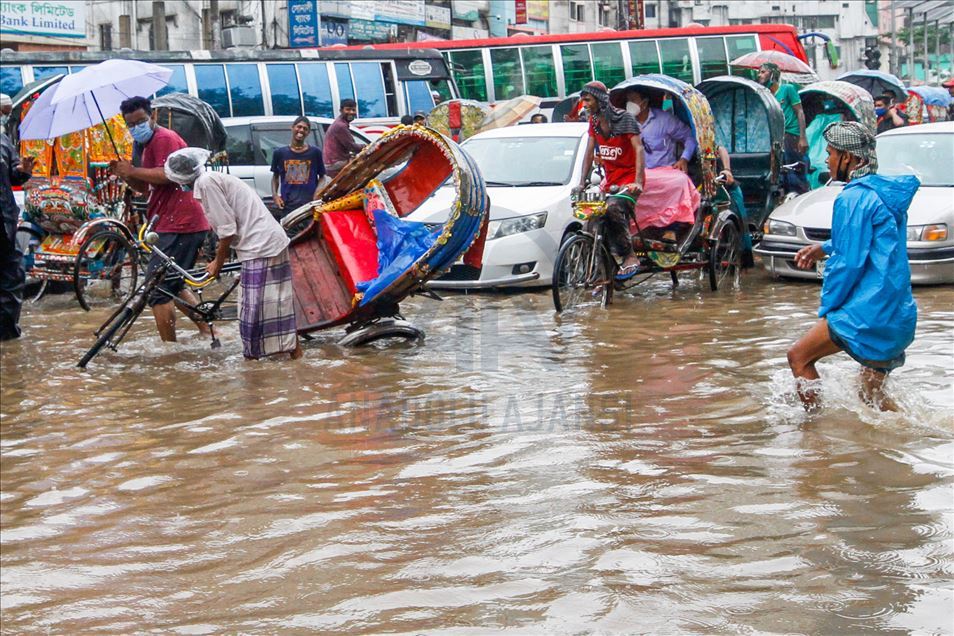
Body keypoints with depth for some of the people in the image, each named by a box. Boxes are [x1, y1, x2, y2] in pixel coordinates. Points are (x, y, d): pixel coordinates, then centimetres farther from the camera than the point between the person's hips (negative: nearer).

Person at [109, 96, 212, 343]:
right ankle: (207, 331, 23)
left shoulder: (164, 138, -9)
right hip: (188, 225, 11)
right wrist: (125, 175, 10)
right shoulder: (151, 144, 24)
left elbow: (167, 175, -24)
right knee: (174, 285, 23)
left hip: (178, 225, -11)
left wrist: (133, 171, -14)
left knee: (157, 289, -12)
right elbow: (145, 187, 27)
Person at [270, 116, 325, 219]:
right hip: (287, 207, 1)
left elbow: (322, 176, 11)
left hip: (310, 206, -1)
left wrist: (318, 192, -8)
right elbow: (275, 177, 17)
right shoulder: (280, 153, 7)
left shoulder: (315, 152, 5)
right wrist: (275, 195, 1)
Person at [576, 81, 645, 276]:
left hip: (629, 177, -7)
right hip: (610, 180, 7)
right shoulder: (594, 120, 8)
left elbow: (639, 148, -20)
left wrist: (638, 182, -31)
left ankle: (630, 256, -25)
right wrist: (582, 183, 4)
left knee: (613, 209, -33)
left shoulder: (624, 118, -12)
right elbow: (589, 152, 12)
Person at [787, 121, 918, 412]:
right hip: (900, 315, 9)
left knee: (799, 357, -1)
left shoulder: (854, 198, -14)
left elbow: (850, 263, -16)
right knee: (872, 394, 15)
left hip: (870, 310, -9)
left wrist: (827, 308, -5)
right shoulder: (886, 193, 15)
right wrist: (825, 247, 27)